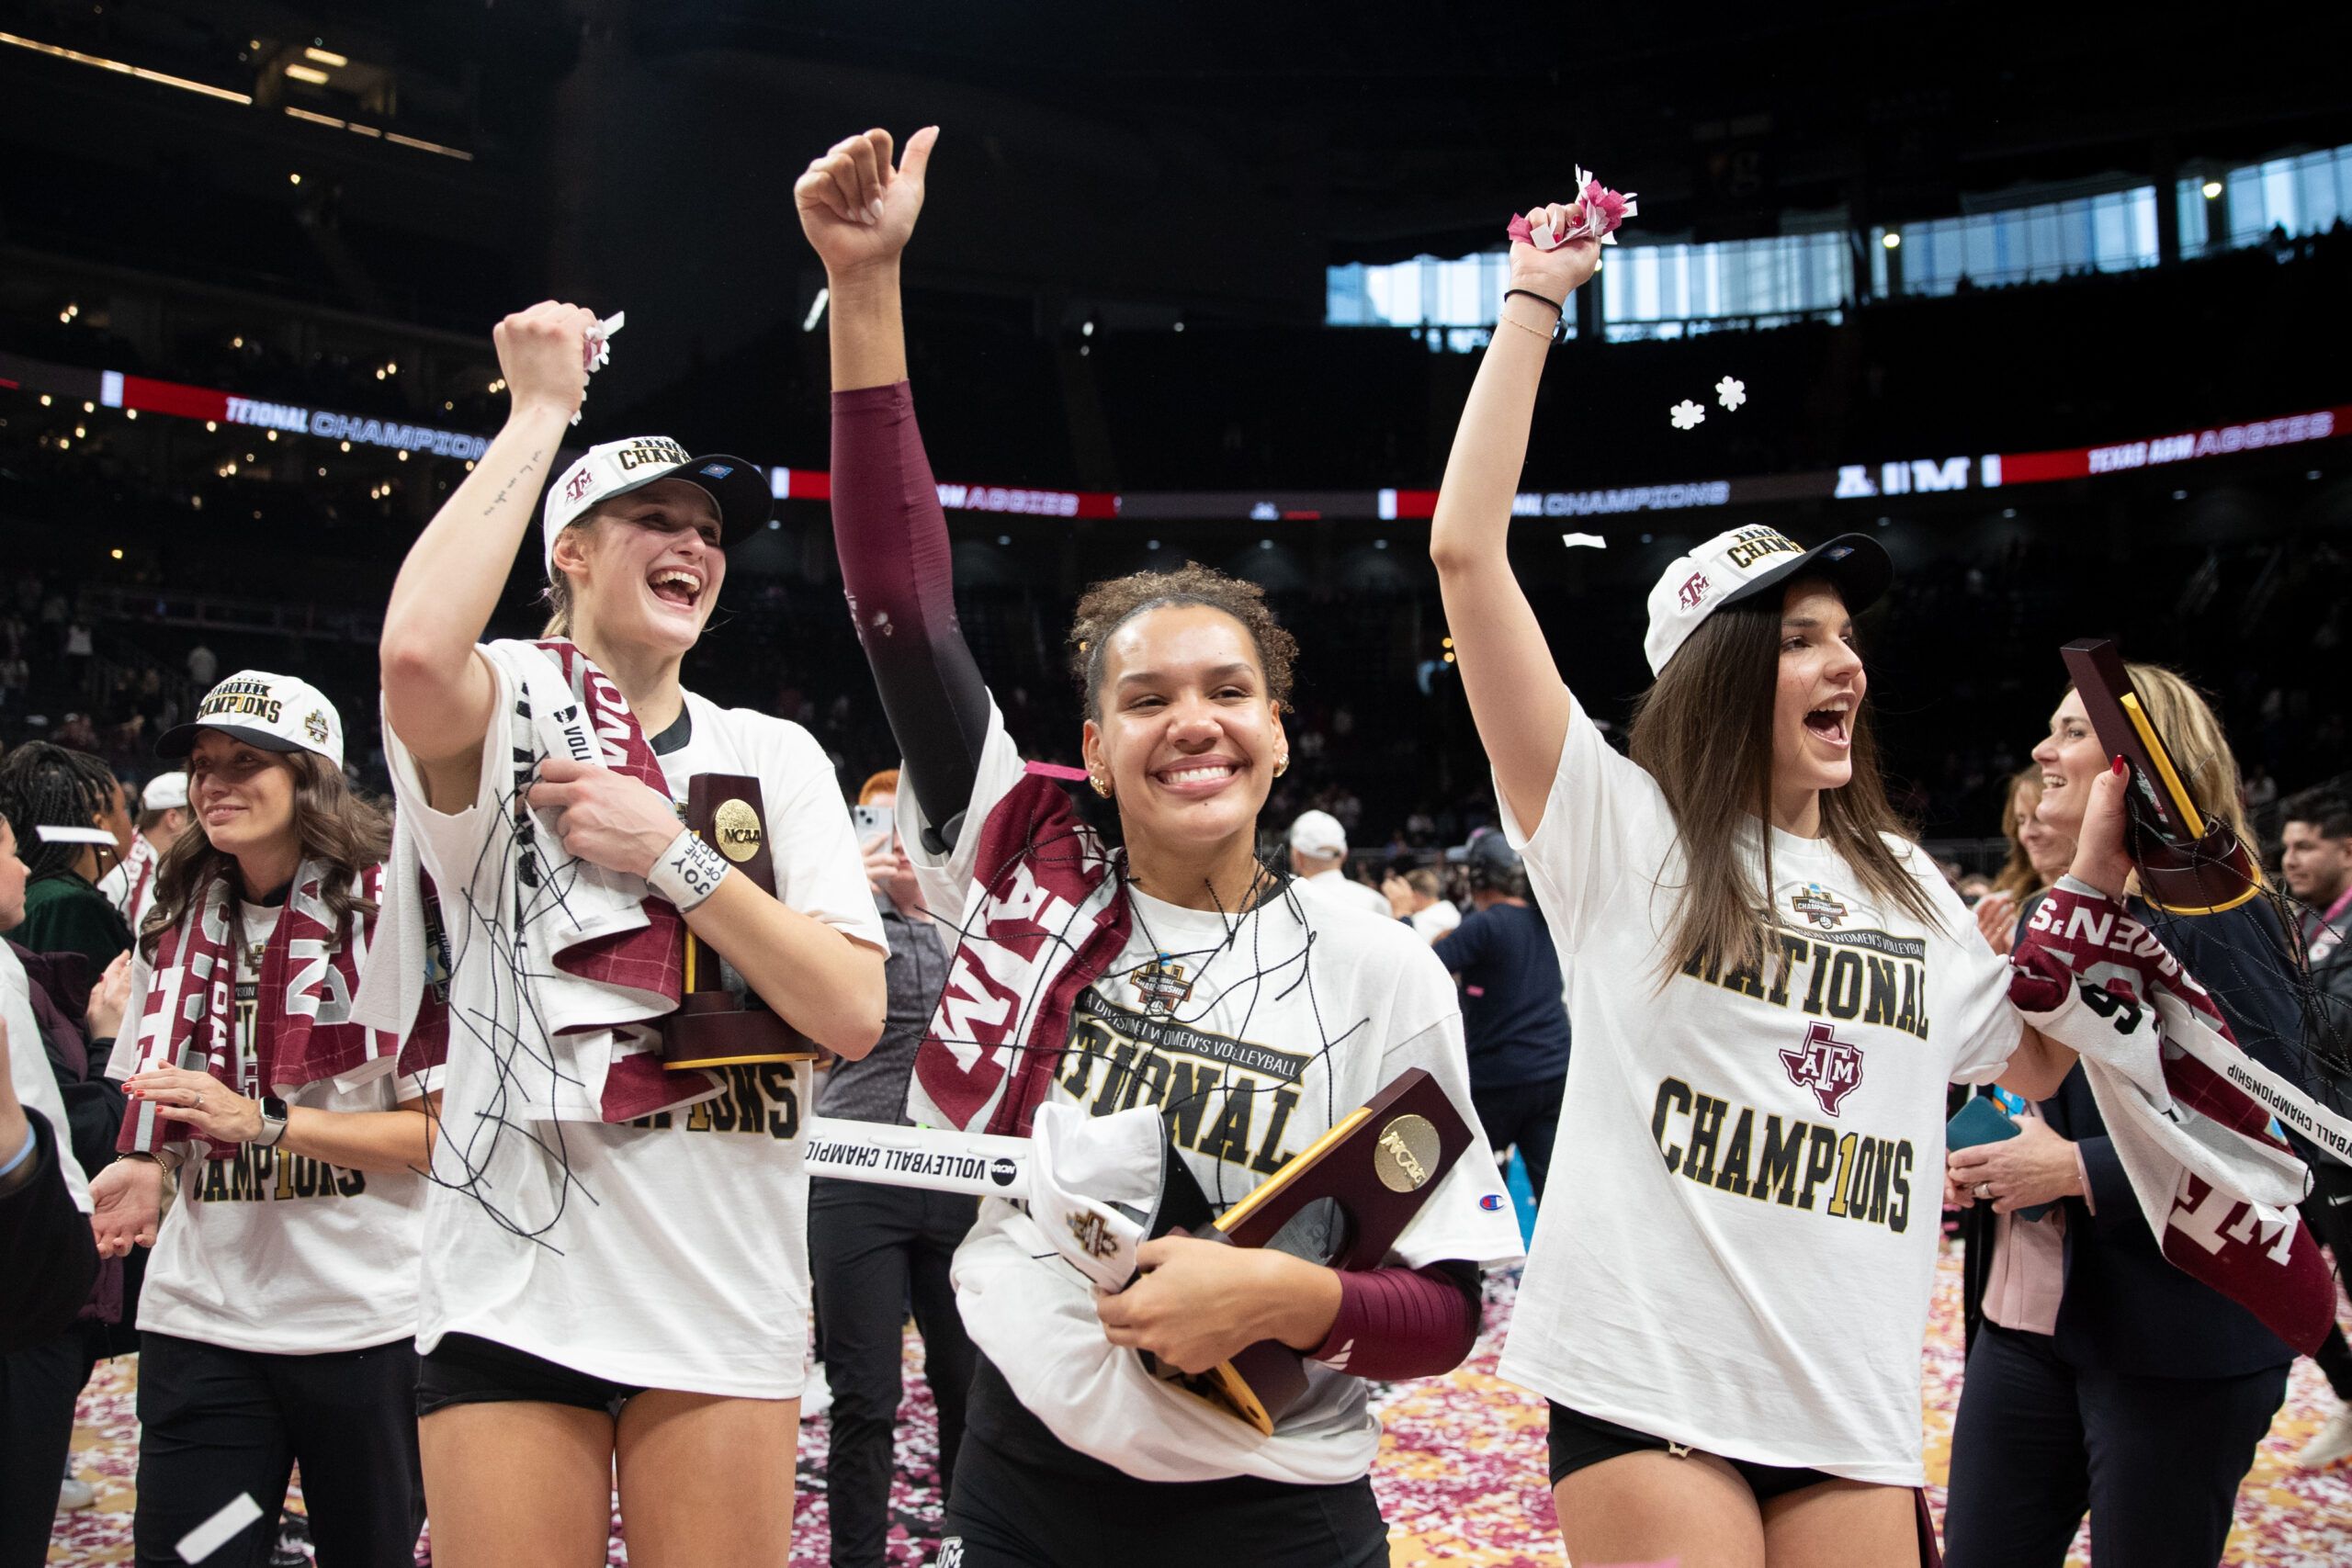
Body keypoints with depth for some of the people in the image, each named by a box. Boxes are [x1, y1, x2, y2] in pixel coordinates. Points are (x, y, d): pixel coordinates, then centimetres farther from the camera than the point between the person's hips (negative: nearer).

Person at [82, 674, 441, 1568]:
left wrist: (263, 1121, -20)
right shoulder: (178, 921, 9)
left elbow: (443, 1129, -11)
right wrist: (147, 1168, 0)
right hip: (201, 1316, 4)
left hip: (367, 1318, -4)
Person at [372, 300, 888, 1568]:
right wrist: (541, 410, -15)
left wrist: (669, 853, -11)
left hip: (726, 1298, 3)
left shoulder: (774, 755, 8)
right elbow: (417, 653, -28)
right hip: (512, 1285, -3)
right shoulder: (503, 709, 0)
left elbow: (854, 1014, -3)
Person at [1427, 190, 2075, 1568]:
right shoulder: (1620, 830, -3)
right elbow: (1467, 551, -10)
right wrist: (1532, 305, -4)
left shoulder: (1908, 884, 14)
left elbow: (2031, 1059, 24)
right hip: (1647, 1385, -5)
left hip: (1857, 1407, 5)